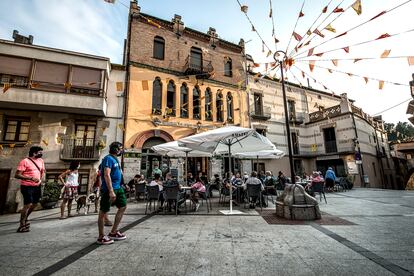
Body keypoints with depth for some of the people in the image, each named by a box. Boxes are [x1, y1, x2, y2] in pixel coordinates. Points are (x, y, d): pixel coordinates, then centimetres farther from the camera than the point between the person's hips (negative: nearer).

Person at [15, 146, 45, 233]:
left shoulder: (41, 161, 8)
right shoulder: (25, 161, -13)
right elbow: (17, 175, -17)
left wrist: (41, 179, 9)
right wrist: (31, 178, -27)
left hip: (37, 186, 7)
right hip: (27, 186, -7)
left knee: (34, 204, 16)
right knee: (28, 205, -7)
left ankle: (25, 218, 40)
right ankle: (22, 226, 6)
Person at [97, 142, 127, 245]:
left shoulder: (115, 159, 14)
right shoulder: (108, 158, -14)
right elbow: (106, 175, -23)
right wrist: (111, 191, -27)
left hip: (118, 188, 10)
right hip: (109, 189, -10)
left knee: (123, 207, 12)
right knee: (103, 212, 4)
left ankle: (113, 232, 22)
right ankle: (101, 237, 17)